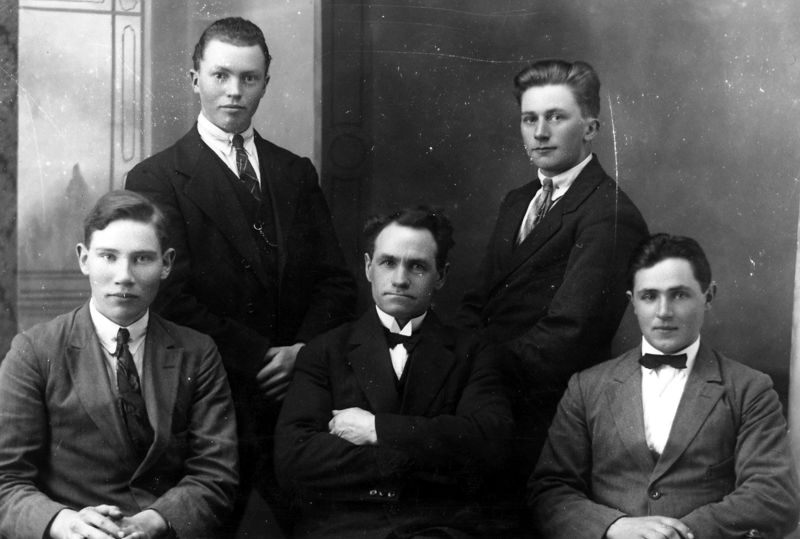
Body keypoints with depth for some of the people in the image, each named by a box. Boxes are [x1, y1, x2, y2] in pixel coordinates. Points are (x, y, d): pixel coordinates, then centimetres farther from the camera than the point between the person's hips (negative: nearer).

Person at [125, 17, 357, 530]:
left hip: (300, 398, 4)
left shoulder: (297, 173, 12)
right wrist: (260, 359, -13)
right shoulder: (156, 178, -2)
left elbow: (337, 282, 7)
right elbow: (171, 299, -11)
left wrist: (302, 351, -10)